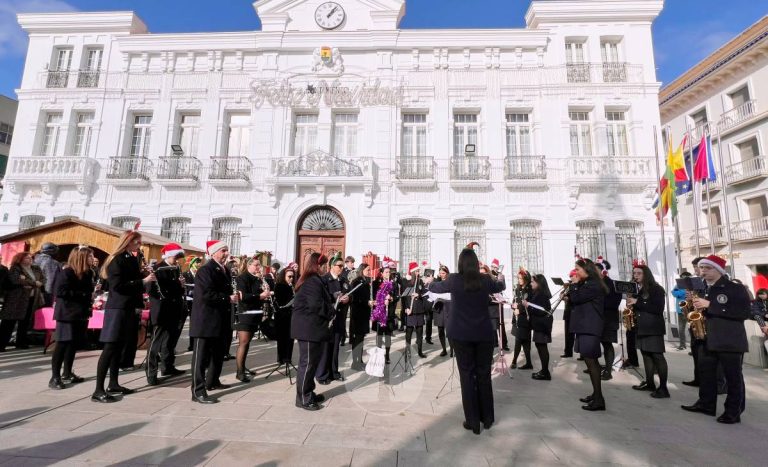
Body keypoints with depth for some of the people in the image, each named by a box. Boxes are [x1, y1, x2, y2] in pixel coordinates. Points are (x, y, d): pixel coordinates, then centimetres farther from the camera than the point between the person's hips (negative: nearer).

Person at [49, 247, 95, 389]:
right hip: (68, 314, -7)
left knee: (74, 344, 12)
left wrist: (89, 298, -1)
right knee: (62, 344, -4)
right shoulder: (67, 272, -13)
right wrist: (83, 295, -20)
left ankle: (67, 373, 22)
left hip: (81, 314, 7)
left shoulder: (88, 273, 8)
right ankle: (55, 377, 3)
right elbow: (59, 291, -20)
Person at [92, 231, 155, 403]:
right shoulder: (116, 260, -12)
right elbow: (118, 286, -20)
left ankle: (113, 384, 21)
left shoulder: (132, 260, 13)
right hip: (117, 308, -8)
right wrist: (143, 281, -22)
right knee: (110, 347, -8)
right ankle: (98, 390, -3)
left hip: (128, 308, 8)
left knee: (119, 347, 13)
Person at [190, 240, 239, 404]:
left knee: (218, 353, 20)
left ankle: (212, 381, 36)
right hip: (206, 320, -9)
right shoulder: (205, 270, -14)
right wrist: (228, 298, -20)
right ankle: (198, 392, 4)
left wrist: (234, 295, 1)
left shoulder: (226, 271, 14)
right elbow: (206, 295, -24)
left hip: (221, 321, 9)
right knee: (202, 355, -2)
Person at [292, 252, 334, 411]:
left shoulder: (313, 280, 15)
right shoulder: (313, 281, -18)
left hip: (311, 327, 10)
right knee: (307, 362, -1)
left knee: (313, 361, 16)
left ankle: (308, 393, 27)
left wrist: (334, 300, 1)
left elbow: (322, 299, 18)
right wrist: (331, 313, -10)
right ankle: (303, 398, 10)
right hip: (309, 328, -10)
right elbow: (317, 305, -26)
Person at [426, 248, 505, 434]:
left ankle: (473, 421, 13)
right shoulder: (485, 280, -2)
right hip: (484, 333, 2)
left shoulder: (454, 279, -8)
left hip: (460, 334, -2)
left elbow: (437, 288, 10)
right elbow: (500, 287, 21)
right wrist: (500, 279, 43)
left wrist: (430, 283, 33)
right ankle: (487, 418, 27)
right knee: (484, 374, 14)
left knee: (467, 375, 6)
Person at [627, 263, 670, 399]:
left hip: (654, 327, -7)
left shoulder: (656, 289, -8)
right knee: (646, 354, 12)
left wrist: (637, 302, -20)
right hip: (641, 327, 7)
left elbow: (658, 309, -17)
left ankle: (663, 388, -1)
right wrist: (631, 304, -3)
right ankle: (649, 383, 20)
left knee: (657, 356, -6)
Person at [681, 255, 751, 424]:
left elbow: (745, 312, -20)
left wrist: (710, 305, -24)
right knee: (705, 372, 12)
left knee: (733, 377, 4)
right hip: (708, 339, 7)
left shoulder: (735, 288, -9)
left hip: (730, 341, -6)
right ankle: (706, 404, 25)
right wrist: (696, 306, 0)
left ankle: (734, 412, 16)